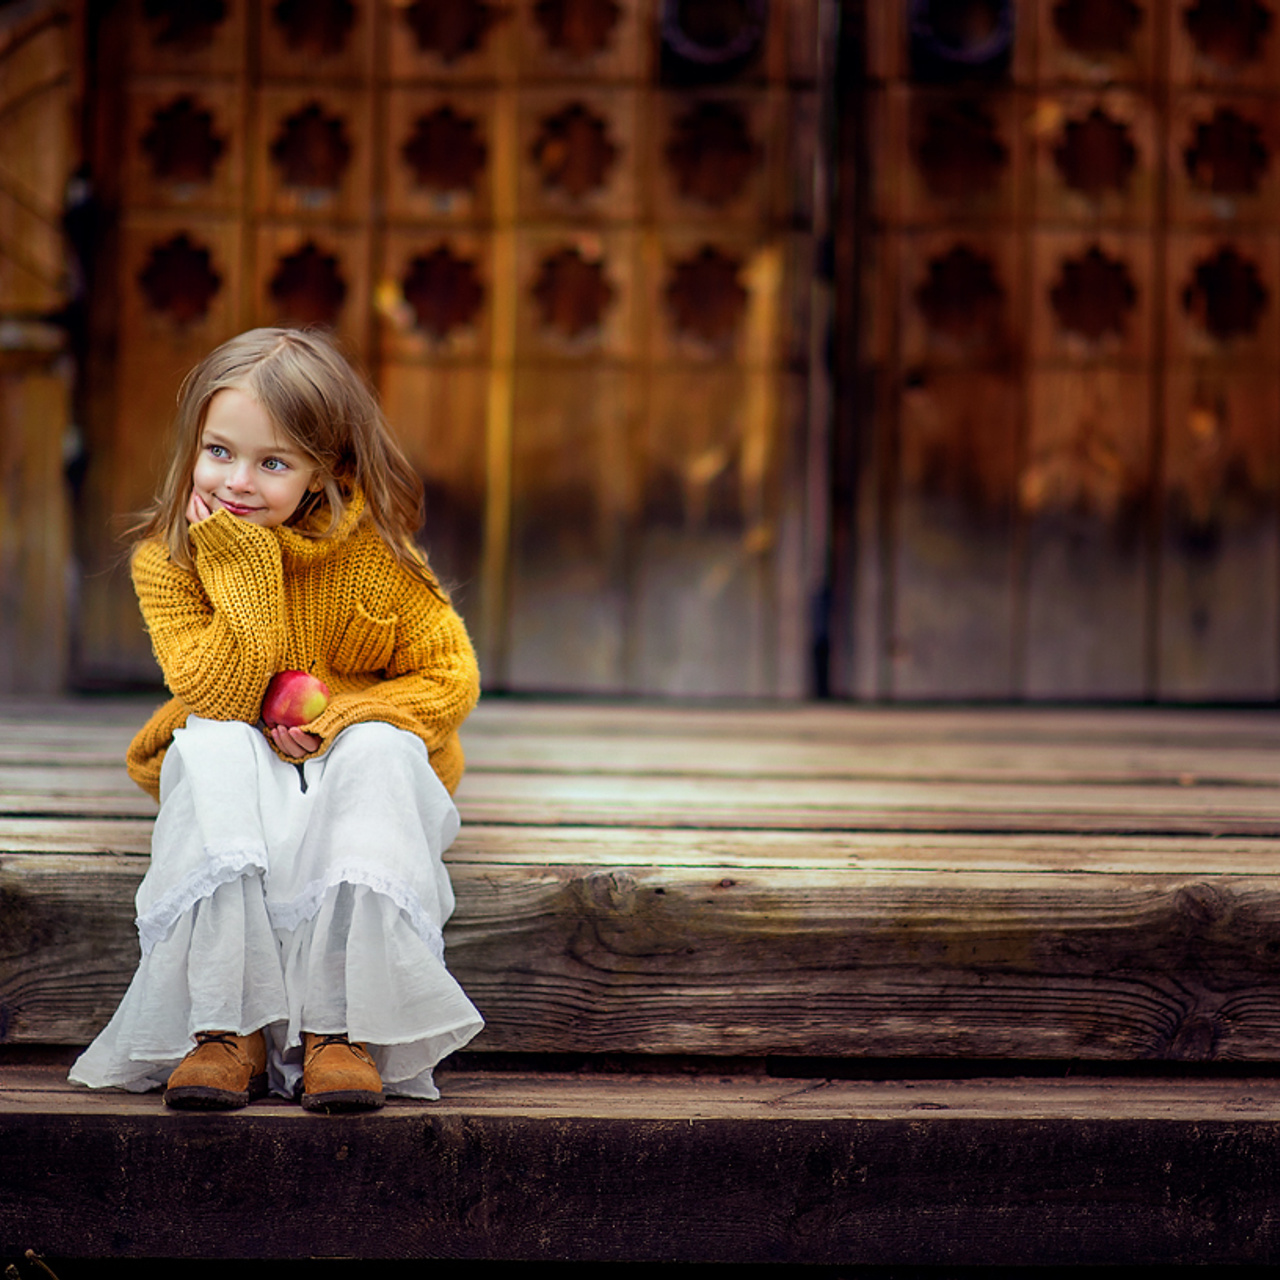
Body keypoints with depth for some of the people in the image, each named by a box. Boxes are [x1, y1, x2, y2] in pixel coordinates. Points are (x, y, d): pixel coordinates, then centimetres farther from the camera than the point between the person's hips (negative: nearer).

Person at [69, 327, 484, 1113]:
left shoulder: (372, 552, -12)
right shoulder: (166, 562, -11)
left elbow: (452, 678, -8)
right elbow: (219, 698, -21)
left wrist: (339, 719, -22)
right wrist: (242, 566, -27)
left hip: (353, 779, 0)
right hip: (240, 782, 1)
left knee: (377, 749, -33)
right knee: (211, 747, -32)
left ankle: (342, 1024, -33)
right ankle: (229, 1025, -35)